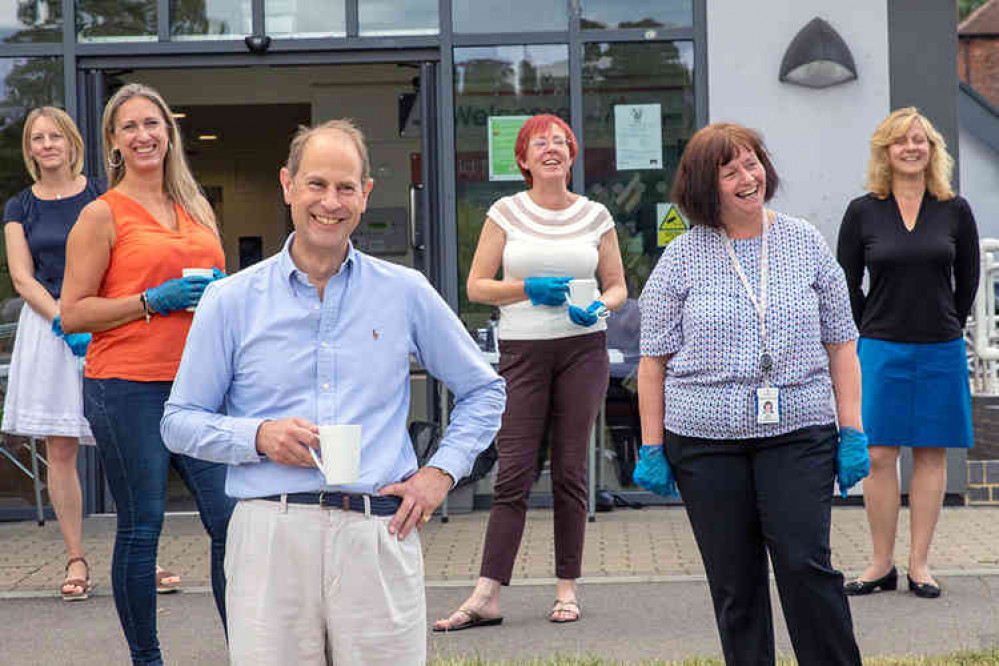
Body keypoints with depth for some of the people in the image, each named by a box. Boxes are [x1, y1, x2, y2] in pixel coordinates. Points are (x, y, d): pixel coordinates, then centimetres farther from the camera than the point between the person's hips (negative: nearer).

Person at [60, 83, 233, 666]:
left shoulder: (198, 209, 16)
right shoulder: (103, 215, -1)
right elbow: (72, 314, -5)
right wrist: (153, 301, -13)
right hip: (127, 388, -5)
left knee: (231, 518, 1)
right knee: (141, 526, 1)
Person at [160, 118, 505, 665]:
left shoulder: (406, 293, 10)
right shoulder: (231, 301, 7)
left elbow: (483, 391, 20)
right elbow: (180, 422, 9)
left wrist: (442, 471, 7)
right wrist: (259, 436, -8)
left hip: (378, 535, 1)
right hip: (271, 535, 0)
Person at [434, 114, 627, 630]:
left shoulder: (595, 216, 7)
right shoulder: (506, 212, 4)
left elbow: (618, 287, 12)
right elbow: (477, 286, 2)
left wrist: (600, 307, -10)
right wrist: (528, 289, -13)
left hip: (583, 347, 1)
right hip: (523, 350, -1)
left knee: (570, 470, 4)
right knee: (514, 472, -5)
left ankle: (567, 589, 13)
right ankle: (487, 597, -5)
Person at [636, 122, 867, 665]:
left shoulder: (805, 243, 7)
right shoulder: (681, 259, 3)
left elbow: (840, 344, 9)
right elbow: (654, 360, 5)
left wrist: (851, 432, 3)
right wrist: (652, 447, 0)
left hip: (797, 433, 0)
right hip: (704, 438, 0)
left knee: (805, 563, -10)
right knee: (733, 580, 4)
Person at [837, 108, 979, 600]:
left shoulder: (954, 210, 3)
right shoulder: (863, 212, 0)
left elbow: (968, 278, 11)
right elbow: (846, 282, 6)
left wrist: (947, 329, 9)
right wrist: (873, 333, 6)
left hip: (941, 351, 1)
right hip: (882, 350, -1)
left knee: (931, 454, 4)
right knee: (878, 454, -3)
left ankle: (919, 563, 12)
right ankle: (882, 564, 7)